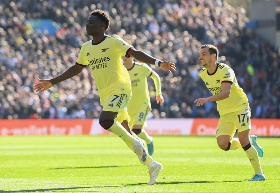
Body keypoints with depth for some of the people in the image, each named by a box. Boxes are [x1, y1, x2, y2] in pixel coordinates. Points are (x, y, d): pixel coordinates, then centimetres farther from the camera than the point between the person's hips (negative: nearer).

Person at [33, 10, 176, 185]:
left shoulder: (114, 42, -5)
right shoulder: (86, 48, 13)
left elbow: (136, 53, -12)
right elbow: (76, 69, 25)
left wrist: (159, 63, -25)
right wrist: (52, 82, 24)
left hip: (119, 89, -7)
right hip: (105, 96, 7)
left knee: (105, 121, -29)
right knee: (124, 131, 7)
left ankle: (134, 142, -10)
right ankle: (152, 165, 16)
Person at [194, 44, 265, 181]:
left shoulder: (225, 71, -21)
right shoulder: (203, 74, 1)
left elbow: (226, 93, -37)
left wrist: (207, 99, -49)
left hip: (239, 107, -6)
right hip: (225, 113, 6)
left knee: (243, 140, -18)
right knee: (222, 143, -12)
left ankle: (259, 174, -5)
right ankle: (251, 142, 17)